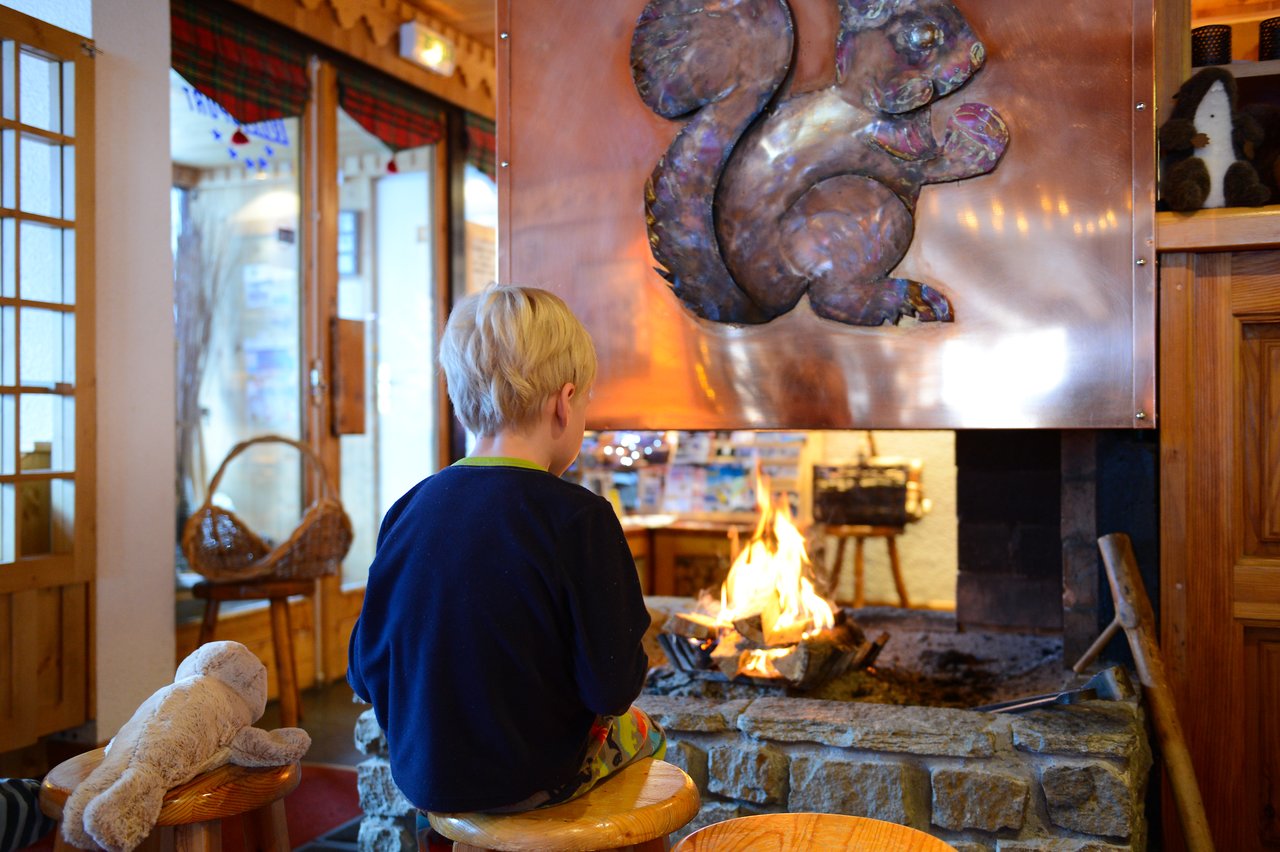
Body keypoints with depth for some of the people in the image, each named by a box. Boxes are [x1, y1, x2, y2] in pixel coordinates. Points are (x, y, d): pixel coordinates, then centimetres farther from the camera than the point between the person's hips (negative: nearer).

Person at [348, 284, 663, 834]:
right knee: (640, 729, 25)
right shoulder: (579, 519, -23)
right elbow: (612, 688, -20)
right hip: (532, 779, -5)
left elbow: (366, 672, -1)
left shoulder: (409, 509, -7)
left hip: (419, 776, 5)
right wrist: (635, 664, 3)